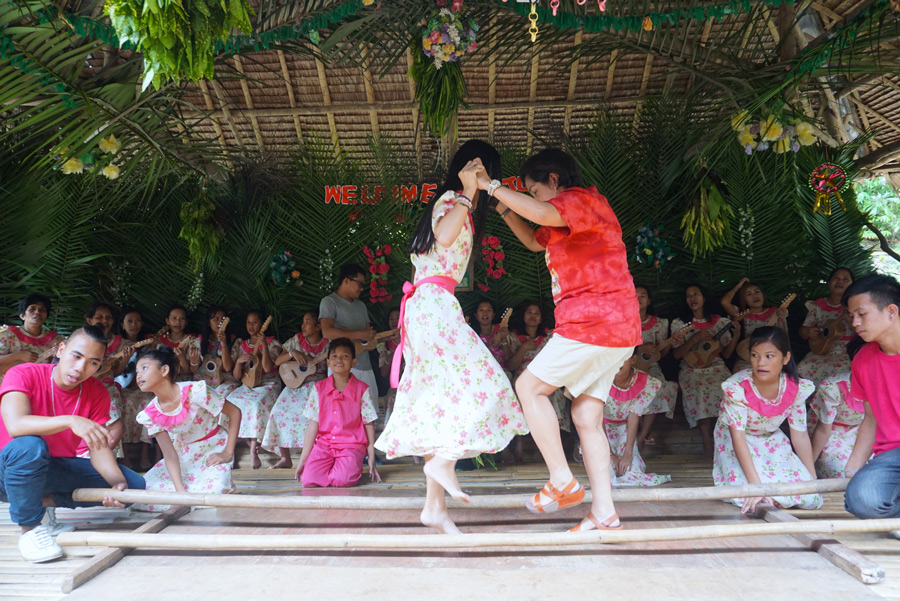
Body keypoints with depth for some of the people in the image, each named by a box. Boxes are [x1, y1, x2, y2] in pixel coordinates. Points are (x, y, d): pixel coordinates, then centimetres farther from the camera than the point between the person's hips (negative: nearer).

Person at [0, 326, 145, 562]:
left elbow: (100, 448, -10)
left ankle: (46, 500, -2)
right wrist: (70, 421, -47)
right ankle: (29, 527, -17)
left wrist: (118, 482, -28)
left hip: (59, 468, 4)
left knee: (134, 484, -9)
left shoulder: (98, 393, -6)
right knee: (29, 446, -39)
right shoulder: (23, 375, -18)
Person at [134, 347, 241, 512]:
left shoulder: (195, 391, -25)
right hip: (184, 454, 5)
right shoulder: (150, 415, -10)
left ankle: (224, 484, 5)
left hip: (214, 451, -4)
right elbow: (169, 455, -11)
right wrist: (180, 490, -24)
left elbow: (235, 413, -16)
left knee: (210, 492, -30)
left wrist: (228, 454, -16)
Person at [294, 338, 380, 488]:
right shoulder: (318, 388, 6)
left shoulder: (362, 389, 0)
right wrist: (302, 459, 2)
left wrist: (371, 459, -1)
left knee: (342, 479, -27)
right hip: (324, 444, 2)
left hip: (352, 446, -2)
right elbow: (313, 424, 5)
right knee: (308, 480, -20)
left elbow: (369, 425, 2)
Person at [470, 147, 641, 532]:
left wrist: (491, 186, -17)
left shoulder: (581, 198, -6)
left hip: (594, 323, -10)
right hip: (617, 329, 10)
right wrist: (503, 208, 23)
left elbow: (542, 214, -28)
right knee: (586, 418, 8)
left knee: (529, 386, -2)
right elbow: (534, 242, 36)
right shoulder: (567, 222, 25)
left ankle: (562, 481, -2)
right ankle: (604, 513, 10)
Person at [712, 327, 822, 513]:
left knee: (810, 499, -14)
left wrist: (814, 481, -2)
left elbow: (800, 435, -4)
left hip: (771, 441, 4)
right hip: (737, 444, -4)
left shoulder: (796, 389, -15)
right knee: (750, 499, -28)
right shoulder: (738, 387, -28)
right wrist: (755, 484, -34)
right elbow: (738, 436, -28)